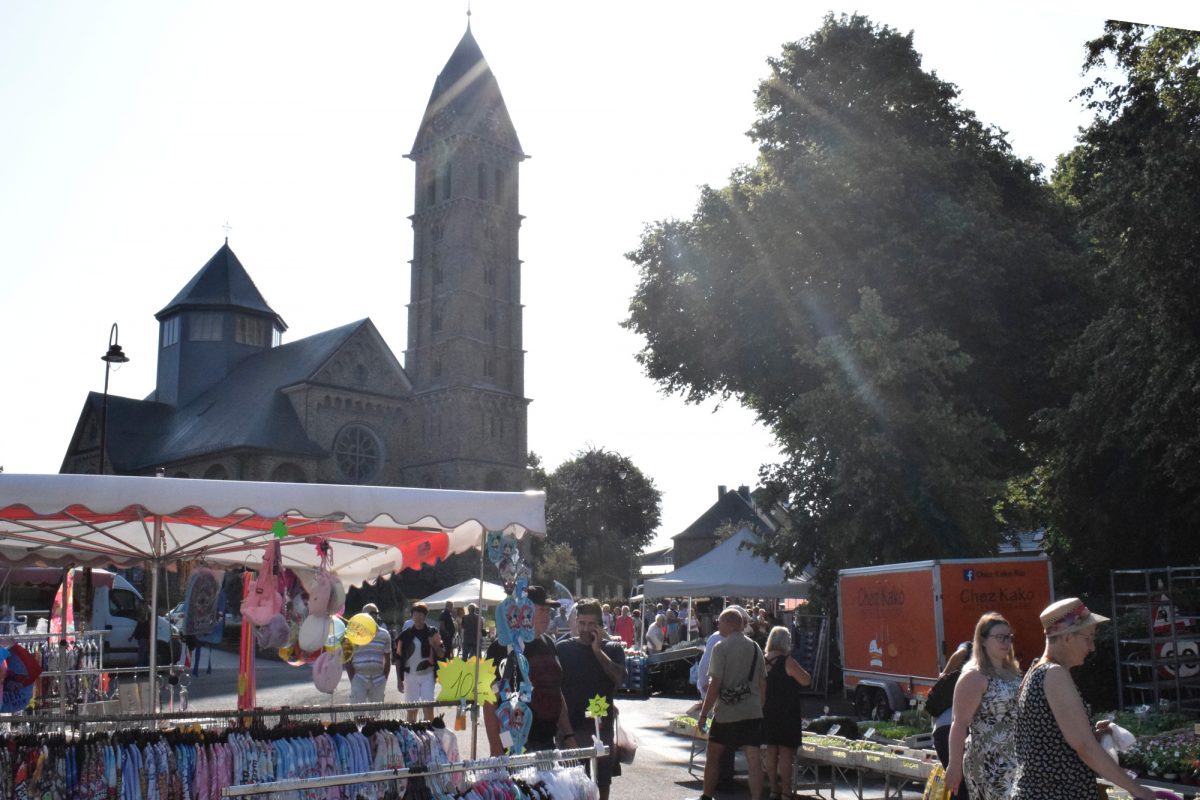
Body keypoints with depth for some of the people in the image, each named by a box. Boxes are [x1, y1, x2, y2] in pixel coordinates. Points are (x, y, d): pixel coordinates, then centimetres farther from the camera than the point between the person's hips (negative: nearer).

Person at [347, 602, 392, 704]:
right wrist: (352, 680, -6)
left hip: (378, 680, 3)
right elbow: (348, 659, 1)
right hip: (359, 678, -3)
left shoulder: (384, 634, 9)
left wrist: (384, 679, 6)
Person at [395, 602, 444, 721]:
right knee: (412, 709, 6)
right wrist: (399, 679, 1)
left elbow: (442, 654, 4)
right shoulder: (405, 634, 2)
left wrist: (434, 645, -16)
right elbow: (399, 658, 5)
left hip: (427, 675, 0)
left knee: (429, 708, -5)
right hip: (410, 675, 1)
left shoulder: (432, 633, 3)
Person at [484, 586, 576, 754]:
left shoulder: (548, 644, 13)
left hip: (548, 742, 6)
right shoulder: (502, 648, -8)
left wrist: (568, 736, 14)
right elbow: (490, 702, -11)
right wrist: (496, 749, -17)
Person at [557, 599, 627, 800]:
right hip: (571, 725, 0)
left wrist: (597, 650, -13)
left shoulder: (612, 649, 3)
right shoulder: (563, 648, 3)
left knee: (602, 783, 9)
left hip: (602, 725, 0)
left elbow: (620, 678, -13)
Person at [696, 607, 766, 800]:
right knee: (753, 758, 1)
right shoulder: (755, 647, 8)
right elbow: (763, 682, 12)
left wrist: (703, 713, -7)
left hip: (726, 712, -4)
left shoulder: (721, 647, -9)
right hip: (753, 712, 4)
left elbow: (715, 683, -13)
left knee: (713, 756, 12)